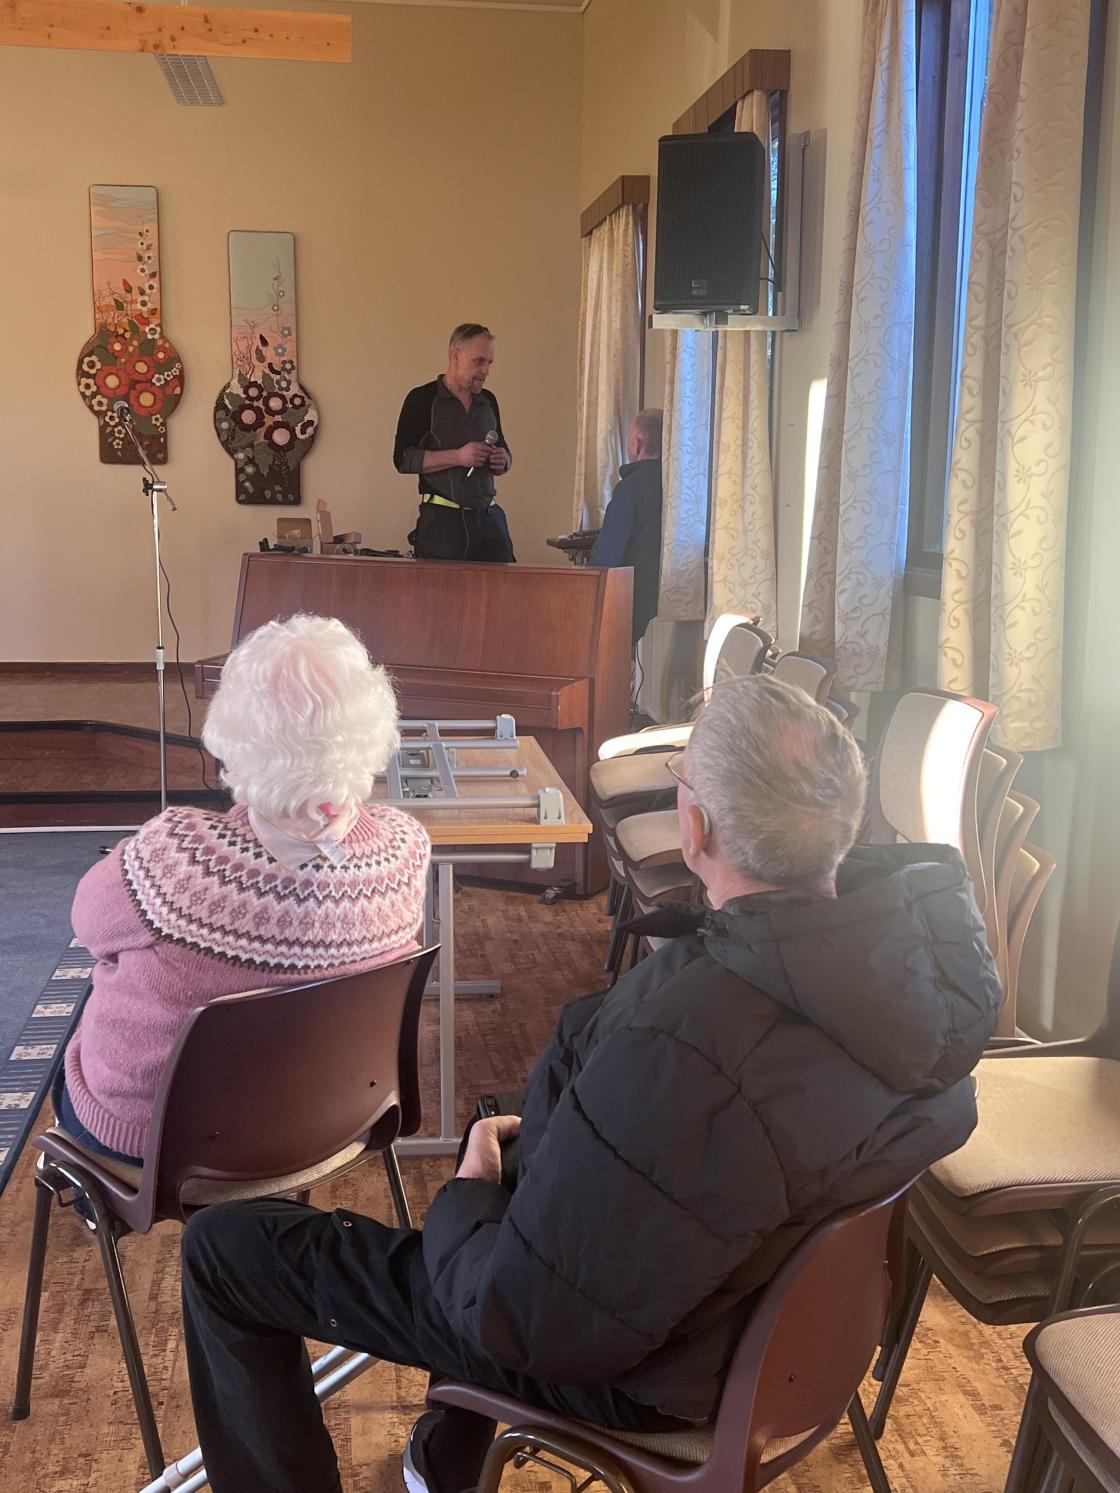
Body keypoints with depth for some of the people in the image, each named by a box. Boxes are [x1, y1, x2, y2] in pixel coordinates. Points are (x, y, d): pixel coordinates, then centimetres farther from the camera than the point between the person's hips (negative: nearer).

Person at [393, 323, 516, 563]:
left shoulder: (488, 401, 17)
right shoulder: (422, 399, -2)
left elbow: (503, 451, 29)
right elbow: (402, 459, -9)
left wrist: (502, 460, 4)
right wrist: (458, 457, -17)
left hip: (487, 516, 5)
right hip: (440, 520, -5)